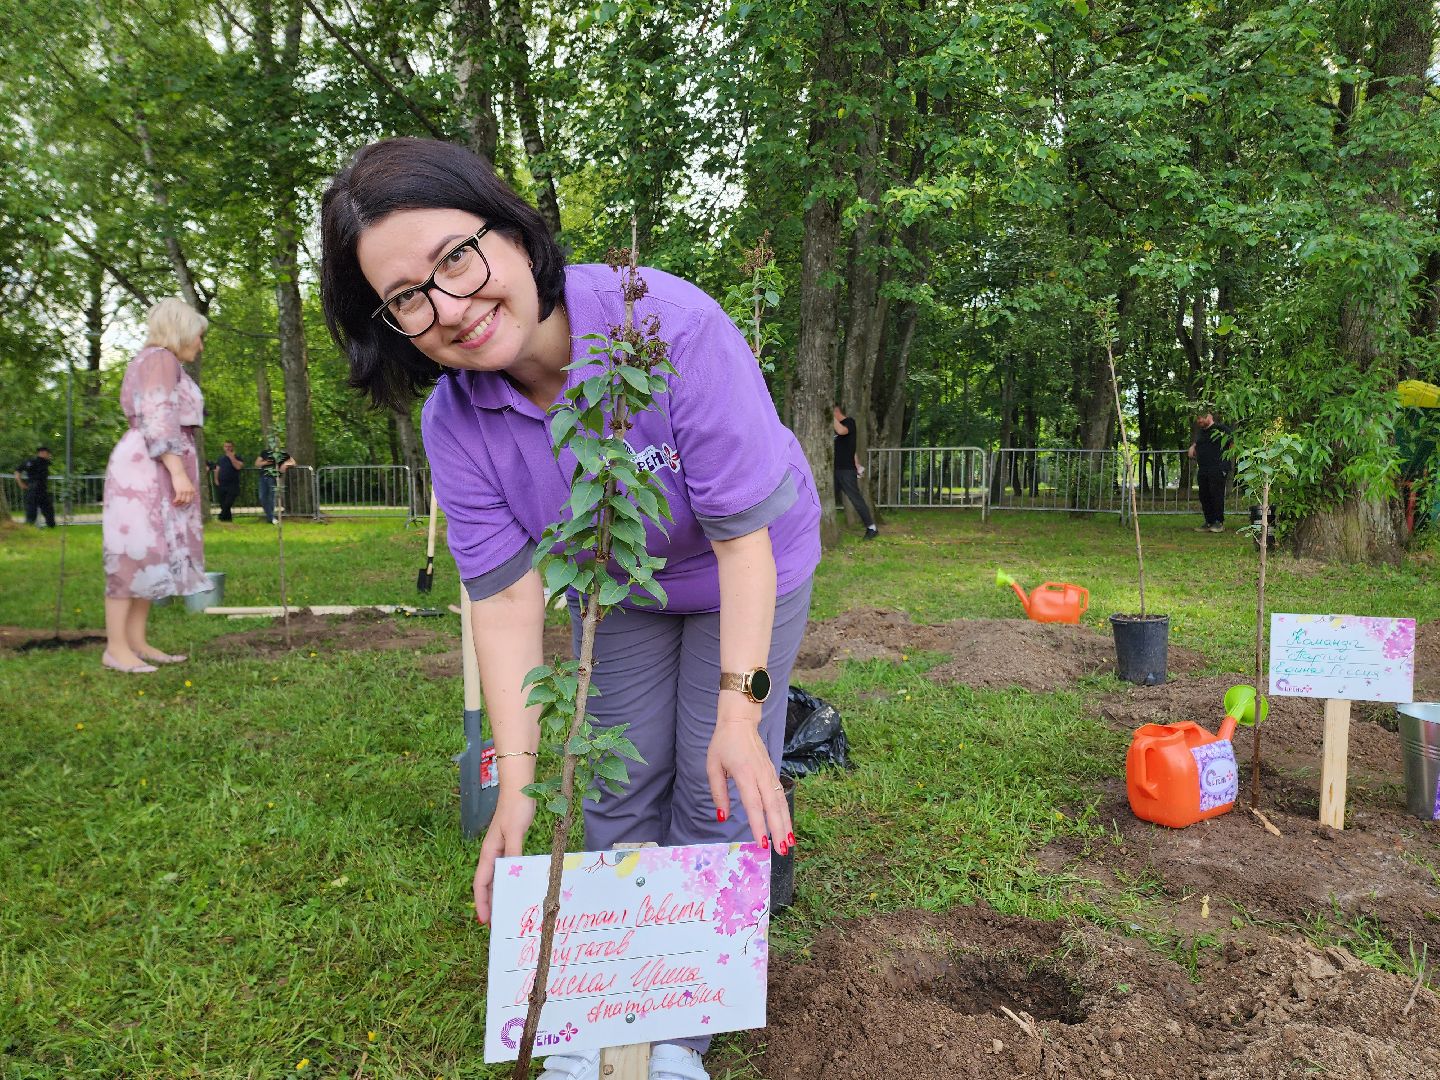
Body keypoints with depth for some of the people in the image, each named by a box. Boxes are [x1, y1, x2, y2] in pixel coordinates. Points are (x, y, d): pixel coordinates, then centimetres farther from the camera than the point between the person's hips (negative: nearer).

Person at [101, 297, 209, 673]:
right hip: (146, 469, -11)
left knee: (150, 554, 7)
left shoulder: (161, 363, 25)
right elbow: (157, 421, -18)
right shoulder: (161, 358, -6)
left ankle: (136, 642, 7)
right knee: (136, 553, -11)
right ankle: (116, 647, -10)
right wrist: (178, 472, -24)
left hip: (156, 473, 11)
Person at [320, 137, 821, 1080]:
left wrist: (740, 708, -34)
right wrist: (516, 779, -25)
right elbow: (506, 591, -21)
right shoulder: (453, 420, -22)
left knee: (716, 800, -2)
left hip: (747, 575, -3)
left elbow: (742, 531, -33)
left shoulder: (671, 325, -36)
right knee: (619, 794, 8)